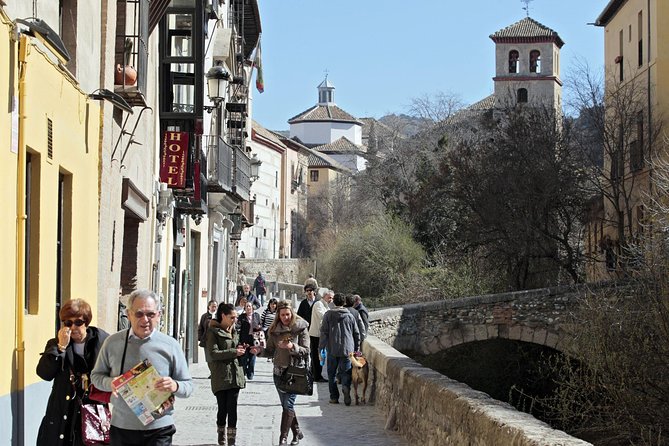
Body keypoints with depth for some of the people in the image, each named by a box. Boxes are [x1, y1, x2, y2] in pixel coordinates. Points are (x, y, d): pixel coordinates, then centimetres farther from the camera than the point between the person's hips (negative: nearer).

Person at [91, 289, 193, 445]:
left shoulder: (171, 345, -1)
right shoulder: (113, 343, 2)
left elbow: (188, 386, 4)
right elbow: (96, 375, 12)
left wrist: (175, 386, -20)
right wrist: (110, 383, -11)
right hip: (121, 427, 2)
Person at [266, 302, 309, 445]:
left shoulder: (300, 328, -6)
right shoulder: (274, 329, 6)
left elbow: (306, 351, -7)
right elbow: (270, 350, 8)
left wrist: (293, 347, -23)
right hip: (279, 371, 5)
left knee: (288, 404, -10)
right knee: (286, 405, 11)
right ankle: (297, 432, 26)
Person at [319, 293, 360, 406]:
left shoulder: (328, 315, -1)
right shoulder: (350, 316, 6)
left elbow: (324, 332, -4)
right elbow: (357, 334, 10)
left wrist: (321, 347, 2)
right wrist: (356, 349, 19)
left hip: (332, 350, -1)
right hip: (347, 350, 1)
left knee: (332, 373, 10)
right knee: (346, 372, 4)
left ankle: (334, 397, 8)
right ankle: (346, 386, -26)